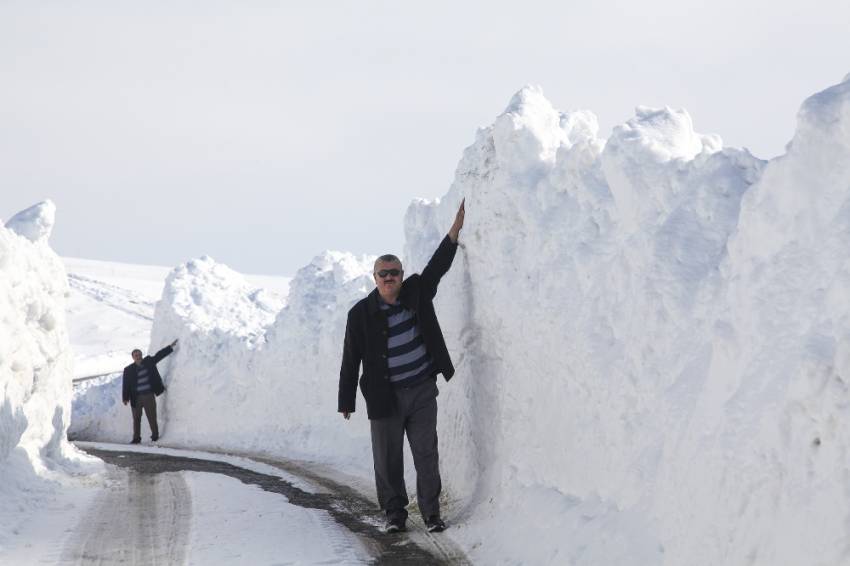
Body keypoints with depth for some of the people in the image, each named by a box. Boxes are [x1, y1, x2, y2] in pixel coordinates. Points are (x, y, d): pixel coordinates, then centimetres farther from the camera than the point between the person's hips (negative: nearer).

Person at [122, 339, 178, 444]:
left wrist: (170, 347, 9)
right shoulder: (128, 370, -2)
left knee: (152, 417, 0)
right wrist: (125, 398, -8)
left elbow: (159, 355, 11)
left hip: (149, 396, 0)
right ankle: (136, 438, 16)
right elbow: (126, 384, -3)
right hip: (136, 398, 0)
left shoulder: (149, 362, 5)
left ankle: (155, 436, 11)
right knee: (136, 418, 8)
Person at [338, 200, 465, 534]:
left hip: (422, 392, 2)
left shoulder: (416, 292, 3)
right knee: (387, 459, 4)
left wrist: (455, 230, -7)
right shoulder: (361, 313, -4)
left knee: (426, 453, 2)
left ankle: (431, 513, 10)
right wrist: (346, 402, -2)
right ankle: (395, 514, 16)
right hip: (384, 396, -1)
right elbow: (351, 361, -2)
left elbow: (438, 265, 4)